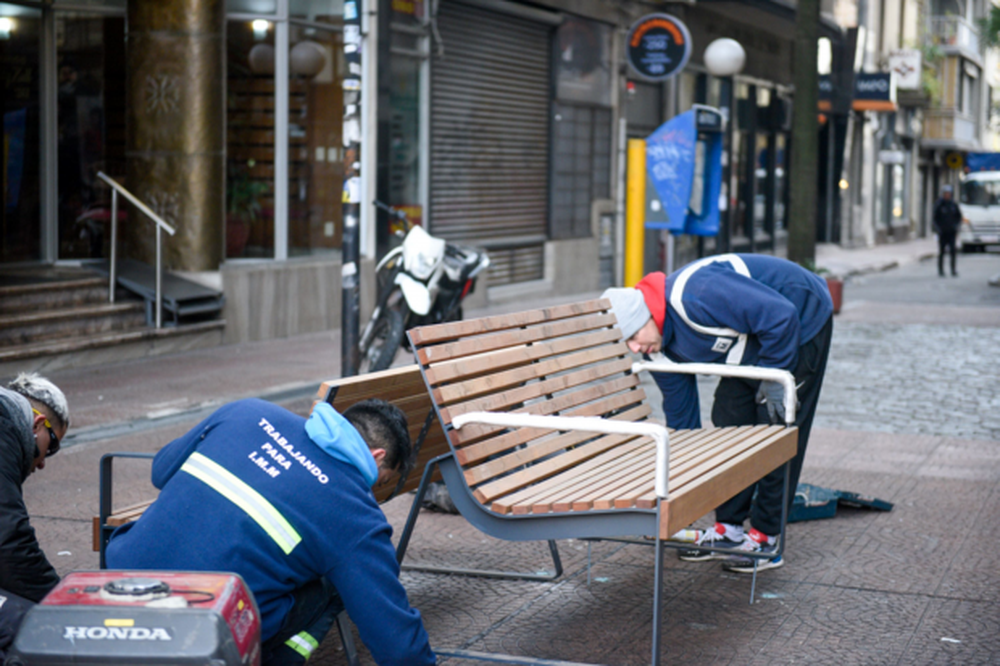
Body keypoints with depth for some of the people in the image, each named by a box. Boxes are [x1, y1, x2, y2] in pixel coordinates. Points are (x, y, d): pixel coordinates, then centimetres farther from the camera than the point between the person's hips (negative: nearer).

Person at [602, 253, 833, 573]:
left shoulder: (696, 295, -37)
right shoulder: (662, 346, -8)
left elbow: (781, 316, -35)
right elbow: (680, 414, 3)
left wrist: (774, 378, -25)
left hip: (802, 322, -8)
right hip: (752, 342, 8)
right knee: (729, 418, 3)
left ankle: (765, 538, -1)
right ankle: (729, 529, 12)